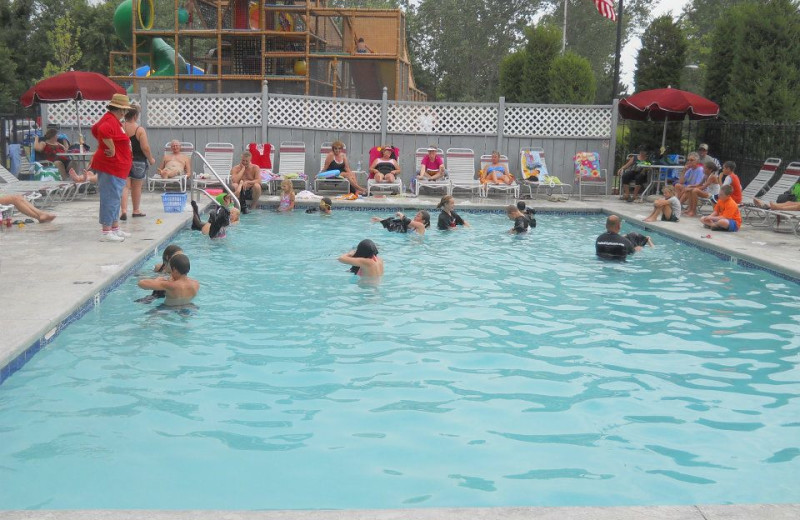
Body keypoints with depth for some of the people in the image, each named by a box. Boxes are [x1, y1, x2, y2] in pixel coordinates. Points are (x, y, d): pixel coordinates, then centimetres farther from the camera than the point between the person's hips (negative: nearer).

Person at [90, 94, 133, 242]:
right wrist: (112, 148, -27)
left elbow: (94, 129, 33)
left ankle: (115, 228, 26)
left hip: (116, 167, 11)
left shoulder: (109, 118, 17)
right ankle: (106, 232, -8)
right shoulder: (112, 121, -16)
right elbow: (103, 131, -37)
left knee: (115, 198, 17)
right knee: (111, 198, -9)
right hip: (112, 167, -11)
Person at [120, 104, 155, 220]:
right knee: (137, 188, 12)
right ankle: (136, 210, 26)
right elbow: (145, 148, -15)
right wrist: (151, 159, 1)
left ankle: (123, 210, -13)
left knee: (125, 187, 2)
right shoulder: (140, 130, -12)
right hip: (138, 162, -2)